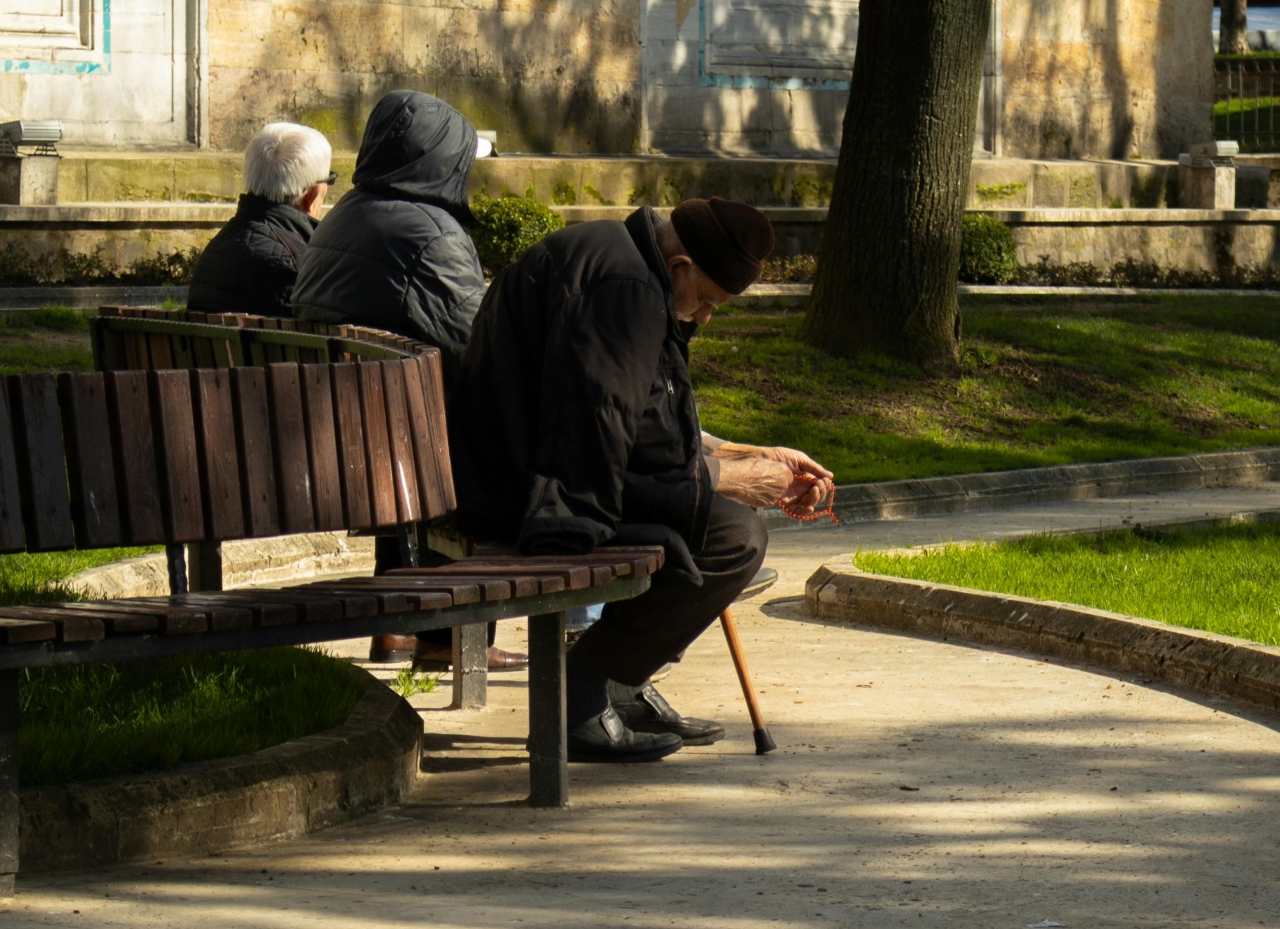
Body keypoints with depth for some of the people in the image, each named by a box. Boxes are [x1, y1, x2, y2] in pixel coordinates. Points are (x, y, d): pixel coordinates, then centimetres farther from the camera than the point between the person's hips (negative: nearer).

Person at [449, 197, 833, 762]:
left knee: (733, 498, 23)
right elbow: (604, 444, -23)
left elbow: (655, 433, 20)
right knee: (736, 537, -19)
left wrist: (756, 461, 14)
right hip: (540, 498, -12)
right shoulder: (625, 289, -20)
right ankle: (580, 698, -11)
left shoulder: (615, 259, 16)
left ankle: (627, 687, 22)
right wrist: (726, 476, -13)